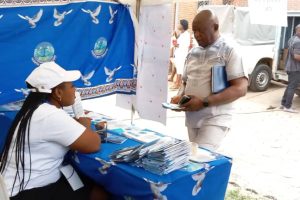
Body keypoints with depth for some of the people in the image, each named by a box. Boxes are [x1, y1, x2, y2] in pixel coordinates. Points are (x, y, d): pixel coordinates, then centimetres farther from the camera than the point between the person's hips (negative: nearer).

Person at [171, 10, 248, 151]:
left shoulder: (229, 52, -7)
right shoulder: (192, 53, 11)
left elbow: (240, 89, -14)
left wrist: (204, 102, -20)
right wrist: (180, 96, -2)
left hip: (215, 118, -6)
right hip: (192, 118, 6)